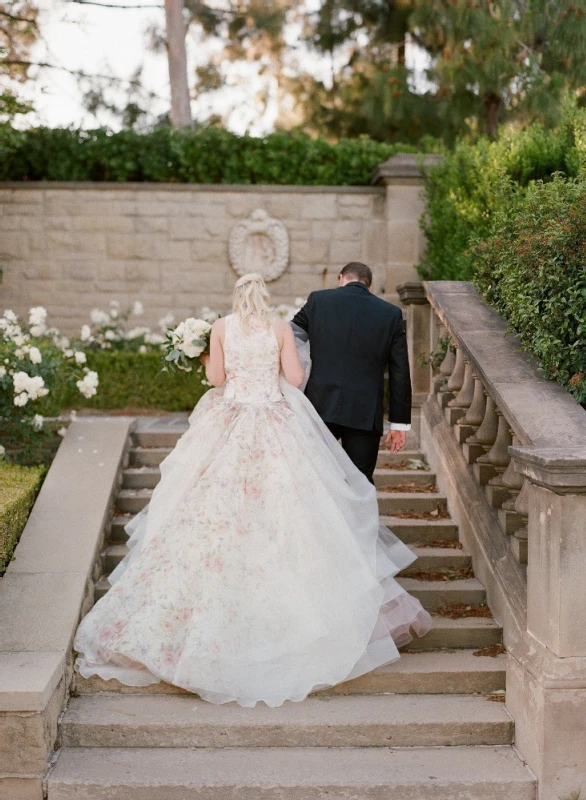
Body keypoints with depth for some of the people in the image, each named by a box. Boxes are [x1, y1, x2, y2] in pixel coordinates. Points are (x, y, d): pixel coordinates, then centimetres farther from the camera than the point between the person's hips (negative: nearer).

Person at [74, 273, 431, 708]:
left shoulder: (221, 327, 2)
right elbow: (295, 377, -3)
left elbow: (216, 377, 0)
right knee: (283, 513, 5)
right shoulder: (281, 328, 0)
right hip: (276, 429, -1)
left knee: (217, 510, 6)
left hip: (228, 424, 1)